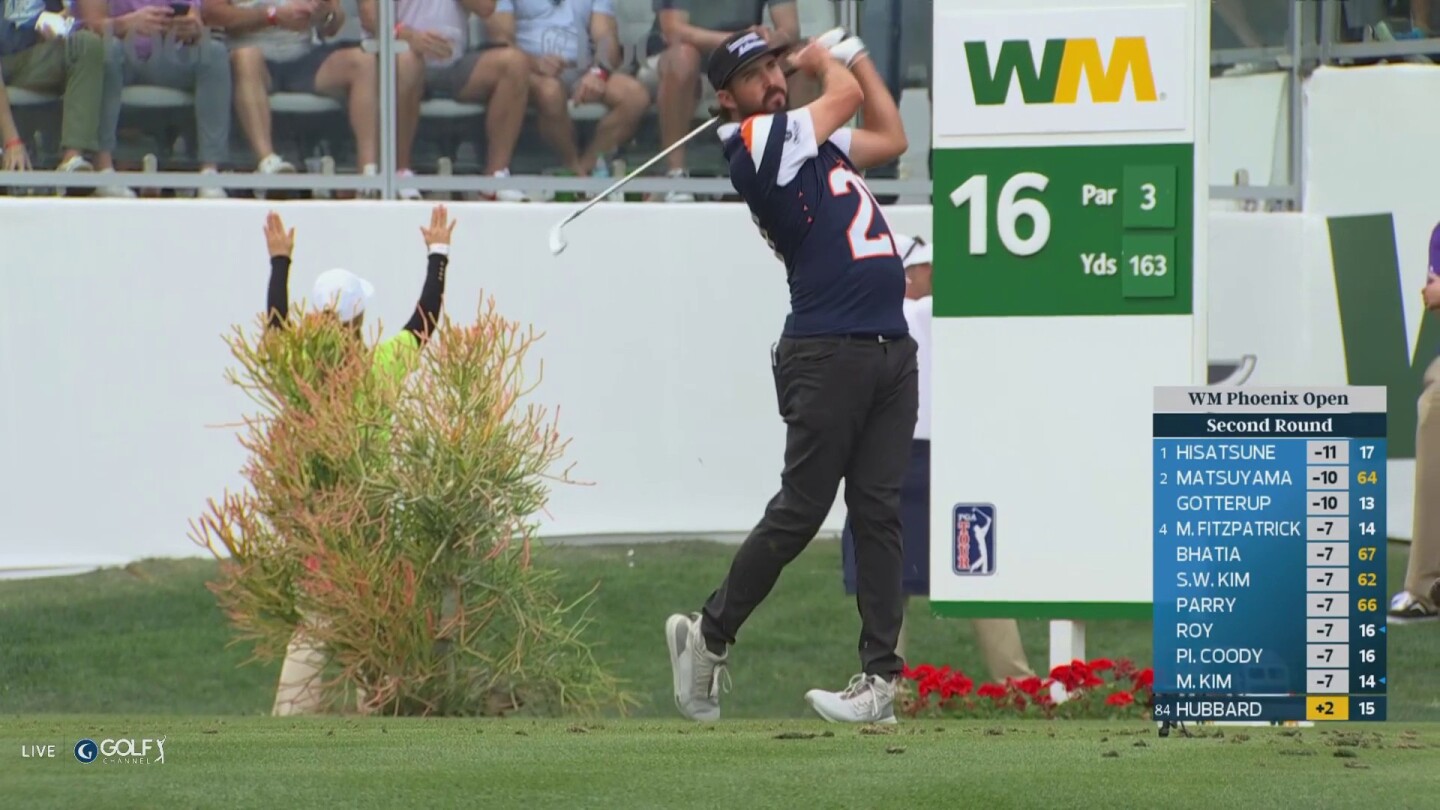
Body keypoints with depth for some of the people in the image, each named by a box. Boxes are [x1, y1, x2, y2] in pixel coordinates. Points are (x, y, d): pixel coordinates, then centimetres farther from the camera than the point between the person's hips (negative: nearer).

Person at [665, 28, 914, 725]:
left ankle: (880, 679, -2)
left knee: (878, 512, 1)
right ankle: (709, 636, 10)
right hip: (827, 352, -7)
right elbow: (845, 94, -1)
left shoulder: (811, 141, 21)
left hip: (890, 351, 7)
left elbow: (889, 137, 32)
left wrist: (851, 53, 27)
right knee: (799, 513, -6)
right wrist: (824, 60, 20)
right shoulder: (755, 144, -4)